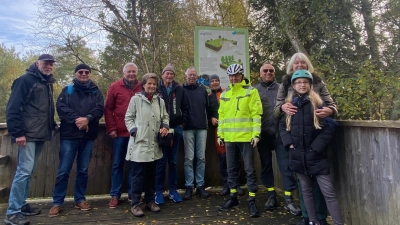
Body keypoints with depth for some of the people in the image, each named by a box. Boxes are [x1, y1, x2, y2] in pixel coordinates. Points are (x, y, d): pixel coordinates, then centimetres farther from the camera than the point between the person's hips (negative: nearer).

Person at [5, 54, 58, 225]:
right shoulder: (25, 80, -7)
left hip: (40, 134, 8)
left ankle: (21, 205, 23)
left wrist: (52, 124, 14)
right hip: (28, 134, -8)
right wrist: (18, 132, -18)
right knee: (24, 170, -9)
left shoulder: (47, 83, 17)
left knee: (28, 171, 13)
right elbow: (13, 108, -14)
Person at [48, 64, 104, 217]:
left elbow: (100, 108, -3)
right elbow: (61, 107, -5)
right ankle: (57, 202, 14)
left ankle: (80, 199, 23)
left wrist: (87, 118, -21)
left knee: (83, 170, 9)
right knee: (63, 170, 1)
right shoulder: (67, 90, 10)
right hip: (69, 135, -1)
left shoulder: (95, 91, 11)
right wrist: (76, 119, -19)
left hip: (88, 136, 1)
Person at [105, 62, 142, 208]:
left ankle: (132, 193, 24)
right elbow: (108, 109, 1)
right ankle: (115, 195, 20)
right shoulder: (115, 87, 2)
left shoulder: (142, 88, 5)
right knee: (117, 164, 8)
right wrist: (111, 129, -5)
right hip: (120, 133, -1)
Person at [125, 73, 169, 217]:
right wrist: (134, 131, -12)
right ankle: (135, 204, 14)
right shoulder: (136, 99, 1)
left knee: (151, 174, 14)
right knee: (138, 175, 0)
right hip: (139, 143, -4)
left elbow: (165, 117, 18)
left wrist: (165, 126, -1)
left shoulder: (160, 101, 13)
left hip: (154, 144, 5)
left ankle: (150, 201, 28)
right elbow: (128, 118, 0)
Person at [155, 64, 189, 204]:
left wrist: (182, 124, 1)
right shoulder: (156, 89, -1)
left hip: (176, 129, 2)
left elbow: (185, 108, 9)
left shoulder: (179, 90, 6)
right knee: (161, 161, 3)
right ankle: (159, 191, 16)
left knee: (173, 161, 10)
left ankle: (173, 190, 22)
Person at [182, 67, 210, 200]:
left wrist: (209, 119, 10)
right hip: (188, 128, -2)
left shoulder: (202, 89, 12)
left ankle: (200, 185, 17)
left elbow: (207, 107, 15)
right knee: (189, 158, 1)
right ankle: (189, 186, 11)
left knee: (201, 158, 7)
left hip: (202, 128, 3)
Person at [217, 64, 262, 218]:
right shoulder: (224, 94, 12)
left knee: (249, 170, 2)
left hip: (246, 137, -5)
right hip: (229, 138, 5)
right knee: (231, 169, 14)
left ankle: (252, 201, 13)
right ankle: (233, 197, 28)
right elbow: (222, 115, 14)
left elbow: (256, 113, -7)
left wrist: (256, 134, -14)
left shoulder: (251, 91, -2)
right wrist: (220, 134, 10)